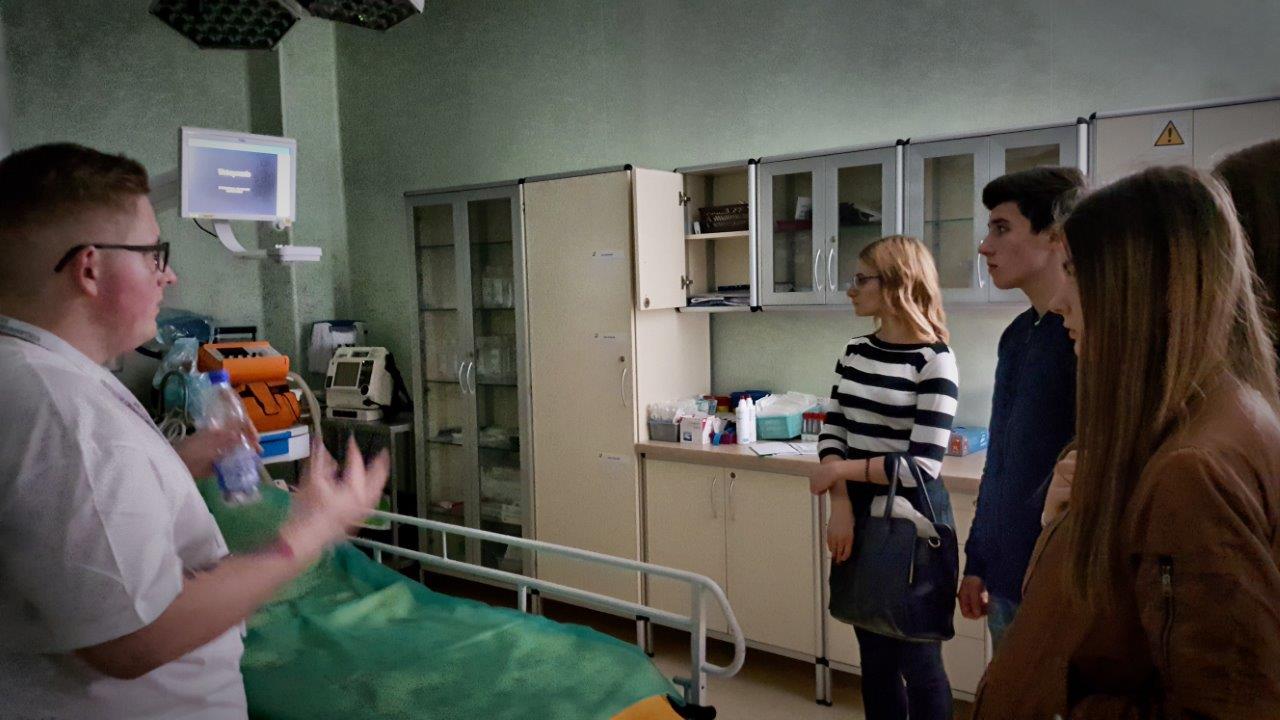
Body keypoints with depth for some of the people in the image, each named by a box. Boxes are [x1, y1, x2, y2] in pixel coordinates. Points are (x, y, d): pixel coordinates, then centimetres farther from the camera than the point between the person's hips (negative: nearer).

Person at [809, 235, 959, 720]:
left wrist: (840, 470, -12)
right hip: (858, 513, 6)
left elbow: (922, 466, -19)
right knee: (874, 654, 16)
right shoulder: (855, 352, 5)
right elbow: (833, 433, 2)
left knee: (917, 659, 7)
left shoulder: (935, 362, -14)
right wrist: (841, 504, -13)